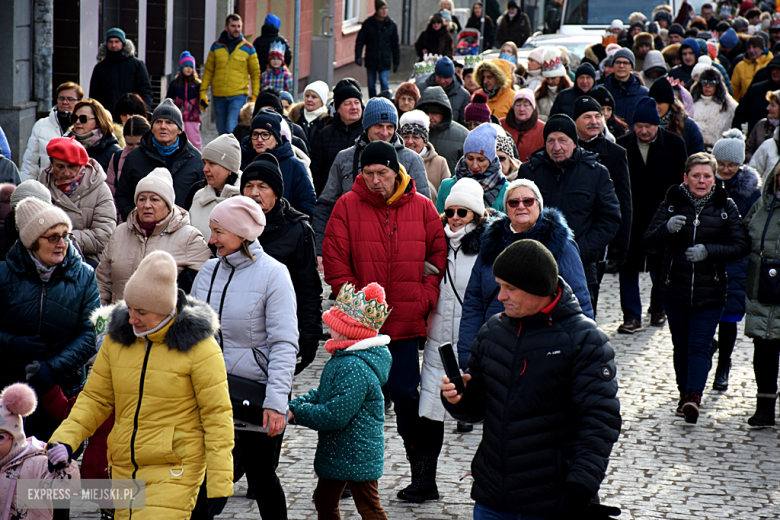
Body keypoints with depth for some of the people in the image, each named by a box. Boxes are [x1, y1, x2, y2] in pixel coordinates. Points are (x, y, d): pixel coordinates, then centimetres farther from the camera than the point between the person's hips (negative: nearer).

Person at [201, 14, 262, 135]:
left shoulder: (248, 49, 3)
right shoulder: (216, 47, 8)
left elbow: (255, 74, 7)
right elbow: (208, 71, 12)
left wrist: (255, 96, 1)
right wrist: (203, 92, 5)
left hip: (238, 96, -3)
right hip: (218, 96, 3)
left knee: (231, 129, -18)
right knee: (222, 131, 10)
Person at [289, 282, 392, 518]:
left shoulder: (355, 368, -29)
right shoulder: (343, 357, 6)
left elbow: (335, 415, -29)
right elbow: (322, 394, 15)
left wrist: (297, 413, -19)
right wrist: (294, 404, -2)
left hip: (356, 453, -11)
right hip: (336, 452, 11)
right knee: (324, 501, 22)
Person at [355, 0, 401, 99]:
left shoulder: (391, 25, 2)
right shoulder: (368, 23, -1)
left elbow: (395, 45, 7)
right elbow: (360, 41, 2)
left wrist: (396, 62, 6)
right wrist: (358, 57, -8)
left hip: (385, 62, -1)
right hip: (371, 60, 1)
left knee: (384, 83, -11)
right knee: (371, 85, 9)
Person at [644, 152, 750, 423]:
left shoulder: (726, 207, 1)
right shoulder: (671, 204, 2)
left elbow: (741, 246, -3)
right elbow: (649, 243, -2)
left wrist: (709, 251, -17)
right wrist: (666, 228, -23)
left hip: (710, 292, -2)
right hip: (675, 289, 2)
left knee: (699, 346, -10)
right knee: (681, 347, 10)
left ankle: (693, 397, -19)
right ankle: (685, 394, 23)